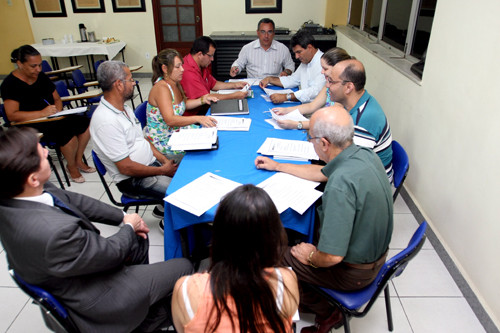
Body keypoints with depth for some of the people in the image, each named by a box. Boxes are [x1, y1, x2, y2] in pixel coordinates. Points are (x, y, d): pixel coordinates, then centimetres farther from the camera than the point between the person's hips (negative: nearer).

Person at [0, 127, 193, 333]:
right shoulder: (54, 231, -42)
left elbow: (73, 200, -2)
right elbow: (110, 253, -25)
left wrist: (122, 216, -2)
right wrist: (129, 226, -5)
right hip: (93, 300, -8)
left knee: (139, 239, 26)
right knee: (183, 267, 3)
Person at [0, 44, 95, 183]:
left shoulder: (41, 76, 9)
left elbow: (57, 99, 17)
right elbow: (12, 115, -18)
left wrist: (57, 110, -6)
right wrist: (42, 113, -27)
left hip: (51, 117, 7)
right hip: (31, 124, -7)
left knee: (85, 123, -12)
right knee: (68, 134, -30)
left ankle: (78, 161, 6)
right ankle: (71, 166, -2)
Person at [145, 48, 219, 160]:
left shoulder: (175, 84, 4)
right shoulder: (161, 88, -24)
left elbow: (184, 104, 20)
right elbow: (170, 120, -35)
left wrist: (202, 100, 3)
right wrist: (198, 119, -45)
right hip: (163, 141, -9)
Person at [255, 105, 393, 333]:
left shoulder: (341, 183, -37)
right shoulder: (363, 154, -7)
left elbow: (332, 257, -34)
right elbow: (321, 173, 12)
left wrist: (311, 257, -10)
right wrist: (277, 166, 20)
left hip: (353, 271, -8)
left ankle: (326, 314, 28)